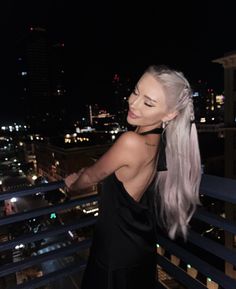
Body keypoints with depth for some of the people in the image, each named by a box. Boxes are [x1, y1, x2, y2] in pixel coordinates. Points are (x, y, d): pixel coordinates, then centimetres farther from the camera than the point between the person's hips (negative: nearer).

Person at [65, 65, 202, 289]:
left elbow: (91, 177, -16)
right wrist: (86, 175, 12)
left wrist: (73, 185, 4)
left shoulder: (131, 143, -34)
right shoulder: (157, 141, -9)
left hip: (118, 251, -7)